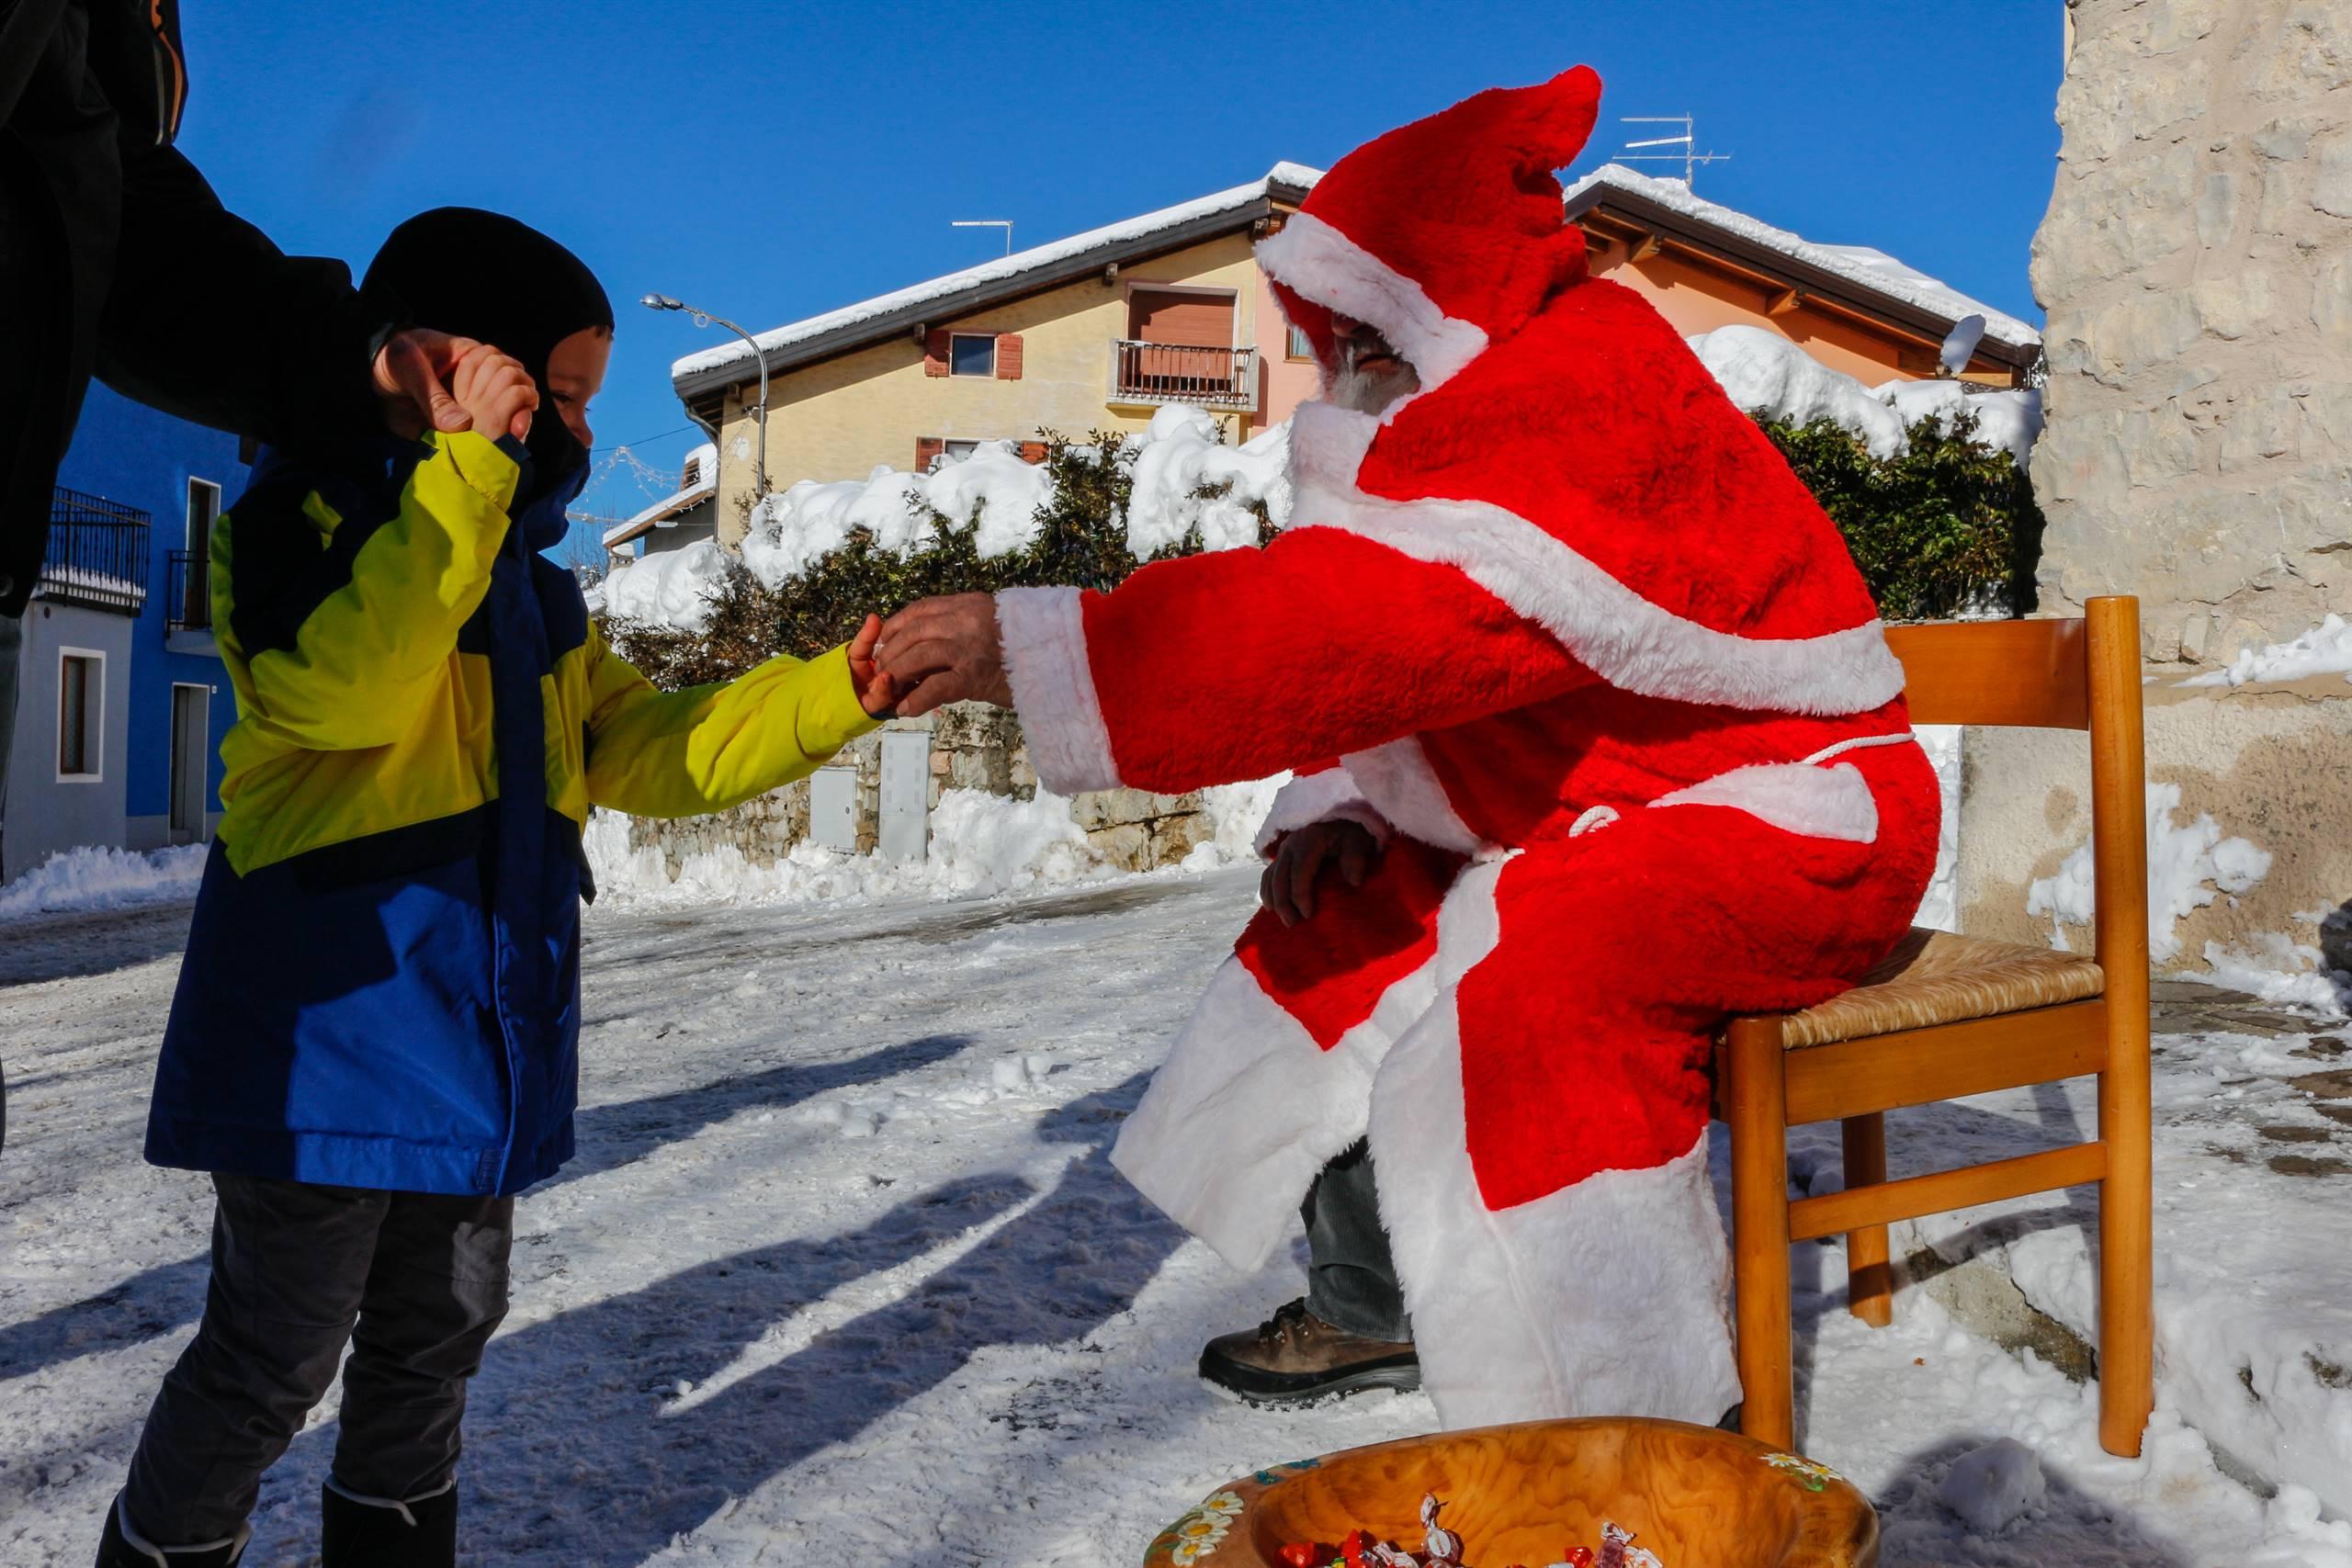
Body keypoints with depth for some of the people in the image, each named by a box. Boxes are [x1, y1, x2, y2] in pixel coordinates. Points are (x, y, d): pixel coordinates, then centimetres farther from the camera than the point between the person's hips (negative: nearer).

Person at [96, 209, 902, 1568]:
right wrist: (462, 471, -27)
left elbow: (648, 752, 14)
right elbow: (340, 687, -28)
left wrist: (835, 695, 4)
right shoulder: (311, 510, -9)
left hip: (480, 1038, 8)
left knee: (437, 1337, 20)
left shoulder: (531, 590, 16)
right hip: (332, 1033, -8)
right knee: (275, 1356, 2)